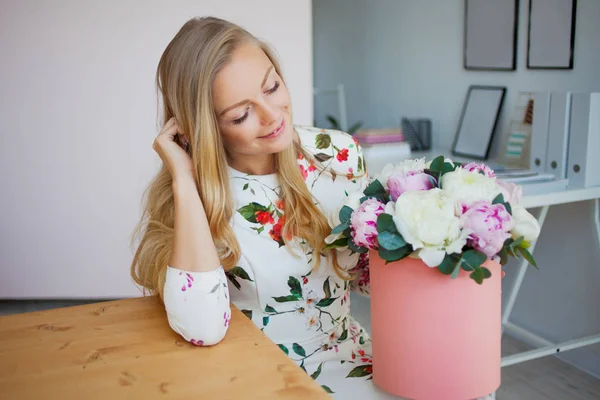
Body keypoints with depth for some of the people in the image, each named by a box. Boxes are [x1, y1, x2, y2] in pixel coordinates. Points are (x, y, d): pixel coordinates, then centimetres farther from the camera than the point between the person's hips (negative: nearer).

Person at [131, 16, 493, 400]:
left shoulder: (339, 155, -6)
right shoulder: (181, 194, -13)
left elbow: (368, 274, 7)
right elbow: (203, 328, -28)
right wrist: (185, 180, -25)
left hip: (345, 363, 3)